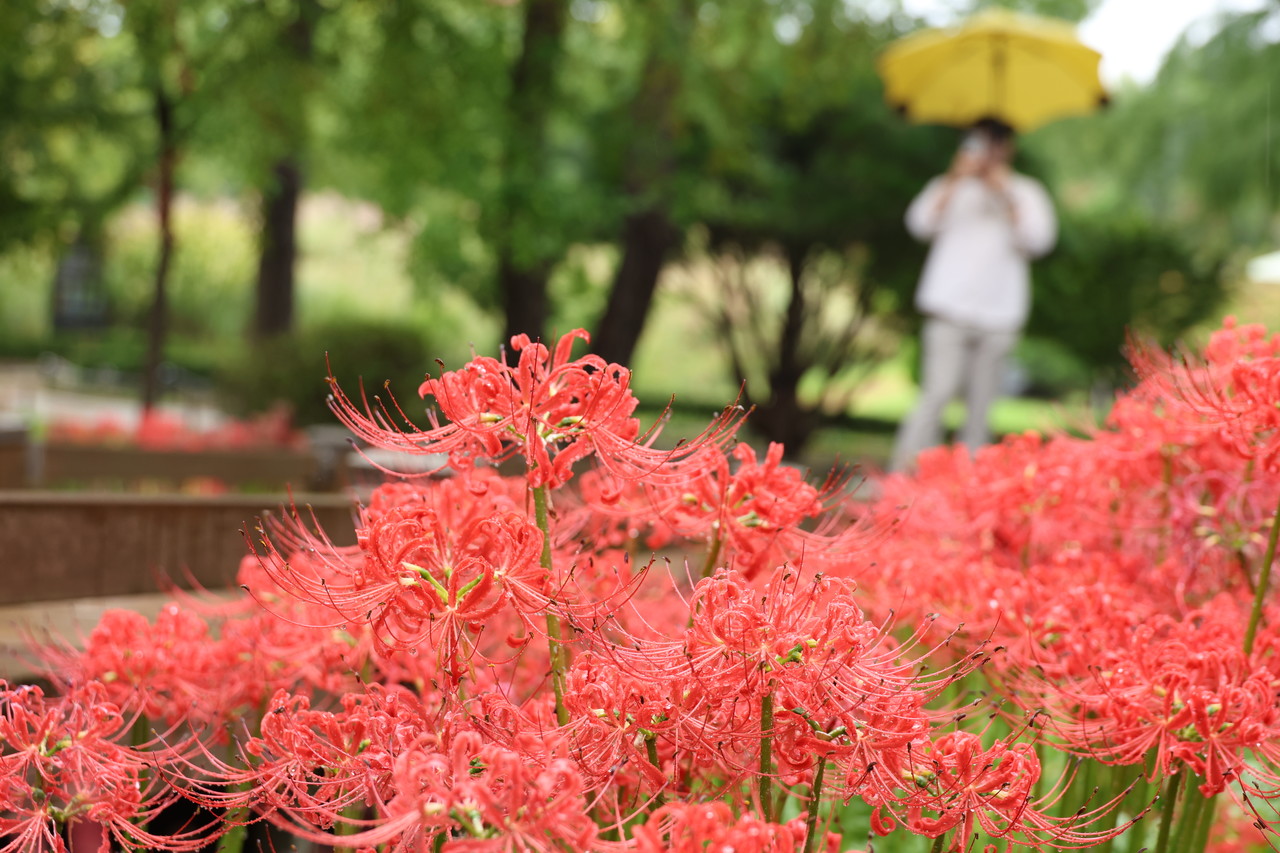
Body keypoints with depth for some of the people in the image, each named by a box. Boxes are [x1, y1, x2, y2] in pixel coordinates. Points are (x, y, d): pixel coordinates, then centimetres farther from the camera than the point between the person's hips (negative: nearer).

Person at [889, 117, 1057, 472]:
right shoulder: (950, 187, 14)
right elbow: (920, 224, -4)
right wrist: (955, 180, -11)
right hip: (950, 311, -2)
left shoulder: (1027, 193, 16)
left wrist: (1005, 195, -7)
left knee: (981, 404, -1)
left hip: (999, 315, 2)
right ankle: (904, 470, -18)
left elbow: (1039, 240, -1)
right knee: (939, 391, -15)